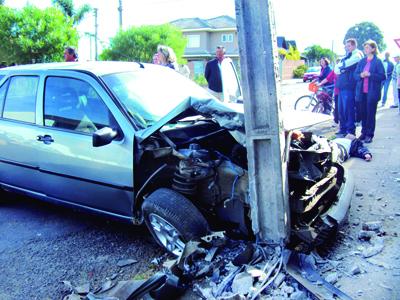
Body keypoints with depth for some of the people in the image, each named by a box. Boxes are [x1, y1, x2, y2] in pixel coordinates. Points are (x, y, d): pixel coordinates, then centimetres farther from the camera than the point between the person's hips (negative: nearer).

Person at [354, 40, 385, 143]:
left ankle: (369, 134, 8)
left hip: (372, 92, -4)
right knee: (362, 113, 8)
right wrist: (361, 75, -10)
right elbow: (355, 75, 11)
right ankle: (364, 132, 20)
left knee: (370, 114, 1)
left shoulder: (378, 62, -3)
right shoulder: (361, 61, 11)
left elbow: (382, 76, -8)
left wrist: (370, 75, -18)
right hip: (361, 92, 4)